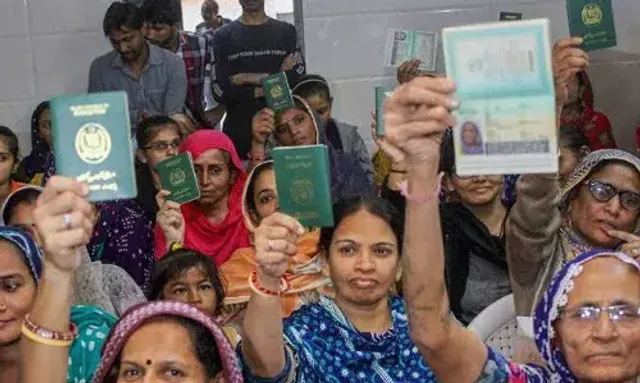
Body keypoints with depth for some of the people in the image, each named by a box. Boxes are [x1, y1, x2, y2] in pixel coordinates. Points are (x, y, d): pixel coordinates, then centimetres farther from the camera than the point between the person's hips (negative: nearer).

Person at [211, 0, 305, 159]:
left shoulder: (286, 32, 9)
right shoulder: (223, 36, 6)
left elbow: (298, 78, -5)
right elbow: (221, 91, -5)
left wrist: (251, 78, -8)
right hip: (238, 130, 0)